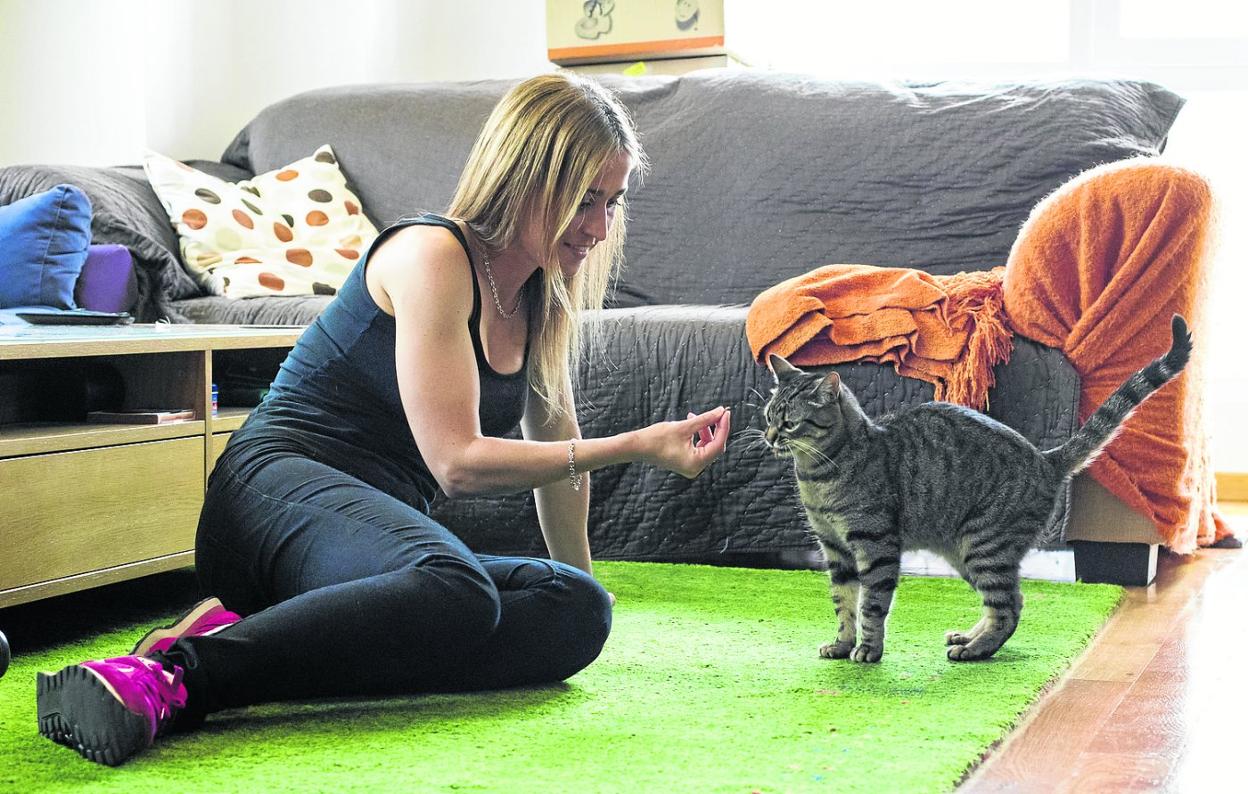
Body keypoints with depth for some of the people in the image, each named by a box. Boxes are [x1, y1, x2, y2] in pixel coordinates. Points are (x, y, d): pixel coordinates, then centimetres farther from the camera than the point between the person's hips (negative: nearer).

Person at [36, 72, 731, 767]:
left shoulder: (542, 297, 14)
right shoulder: (432, 255, -11)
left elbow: (556, 446, 27)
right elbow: (457, 462, -16)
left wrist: (580, 574, 30)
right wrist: (636, 446, -15)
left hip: (385, 522, 9)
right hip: (282, 485, -9)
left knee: (580, 613, -20)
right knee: (455, 591, -40)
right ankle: (177, 674, -37)